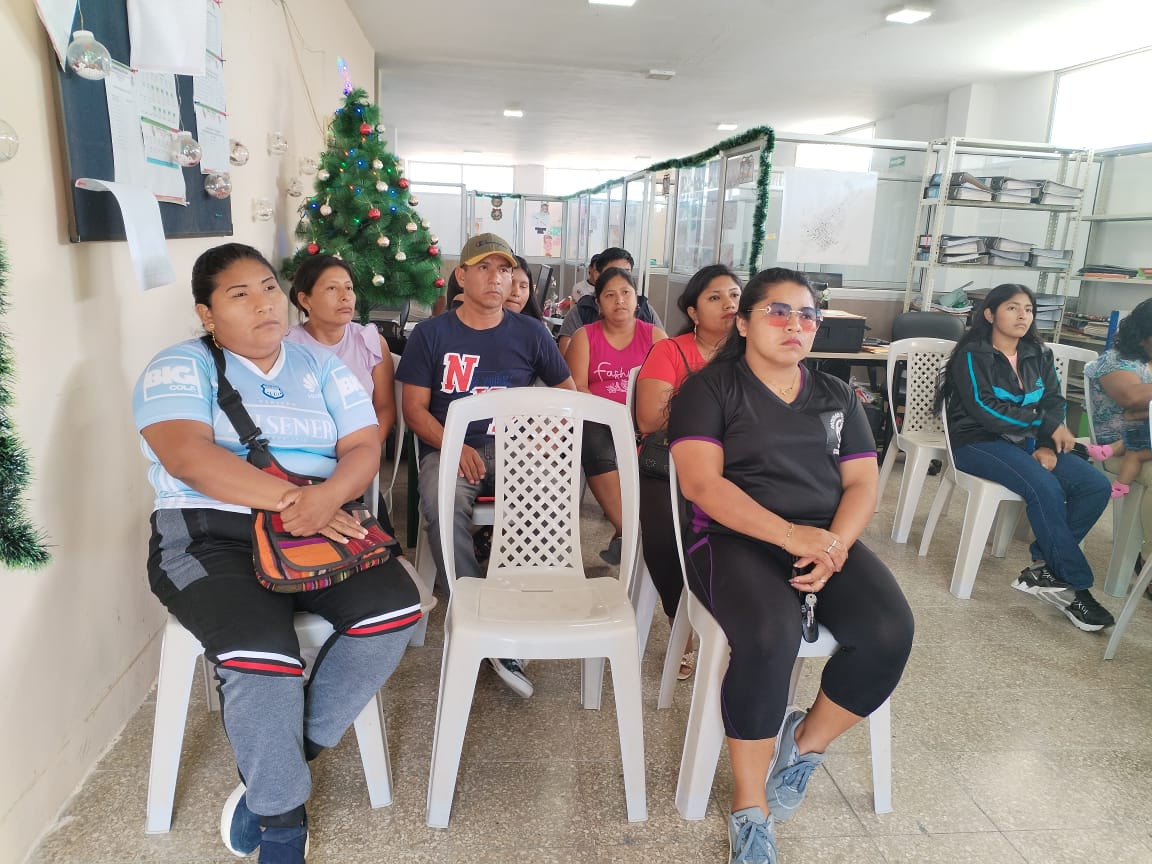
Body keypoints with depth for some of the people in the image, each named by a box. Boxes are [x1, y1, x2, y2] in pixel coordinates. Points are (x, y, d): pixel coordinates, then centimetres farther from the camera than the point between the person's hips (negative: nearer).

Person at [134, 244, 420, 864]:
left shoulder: (321, 366, 14)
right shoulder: (181, 367, 3)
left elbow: (364, 447, 2)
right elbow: (186, 454, -16)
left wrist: (326, 497, -21)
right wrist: (289, 499, -24)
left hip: (318, 529, 4)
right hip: (209, 535, -4)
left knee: (394, 606, -22)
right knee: (261, 653, -31)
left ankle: (286, 756, -2)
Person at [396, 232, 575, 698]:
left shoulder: (530, 333, 13)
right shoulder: (431, 333, 9)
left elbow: (568, 392, 16)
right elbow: (414, 408, 3)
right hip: (449, 446, -1)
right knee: (441, 504, -36)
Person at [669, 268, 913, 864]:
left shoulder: (836, 396, 19)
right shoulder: (710, 388, 3)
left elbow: (862, 482, 10)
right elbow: (700, 482, -10)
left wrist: (835, 543, -12)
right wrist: (789, 535, -21)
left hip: (829, 538, 5)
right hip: (736, 537, -4)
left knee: (889, 633, -23)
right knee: (769, 638, -33)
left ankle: (806, 744, 6)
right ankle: (749, 810, -9)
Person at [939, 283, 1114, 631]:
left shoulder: (1038, 354, 14)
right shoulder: (972, 355, -5)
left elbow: (1055, 403, 7)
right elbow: (985, 410, -16)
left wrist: (1047, 444, -12)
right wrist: (1046, 424, -13)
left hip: (1028, 441, 7)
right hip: (978, 442, -7)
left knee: (1097, 486, -15)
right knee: (1046, 489, -30)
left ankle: (1044, 568, -13)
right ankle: (1075, 585, -18)